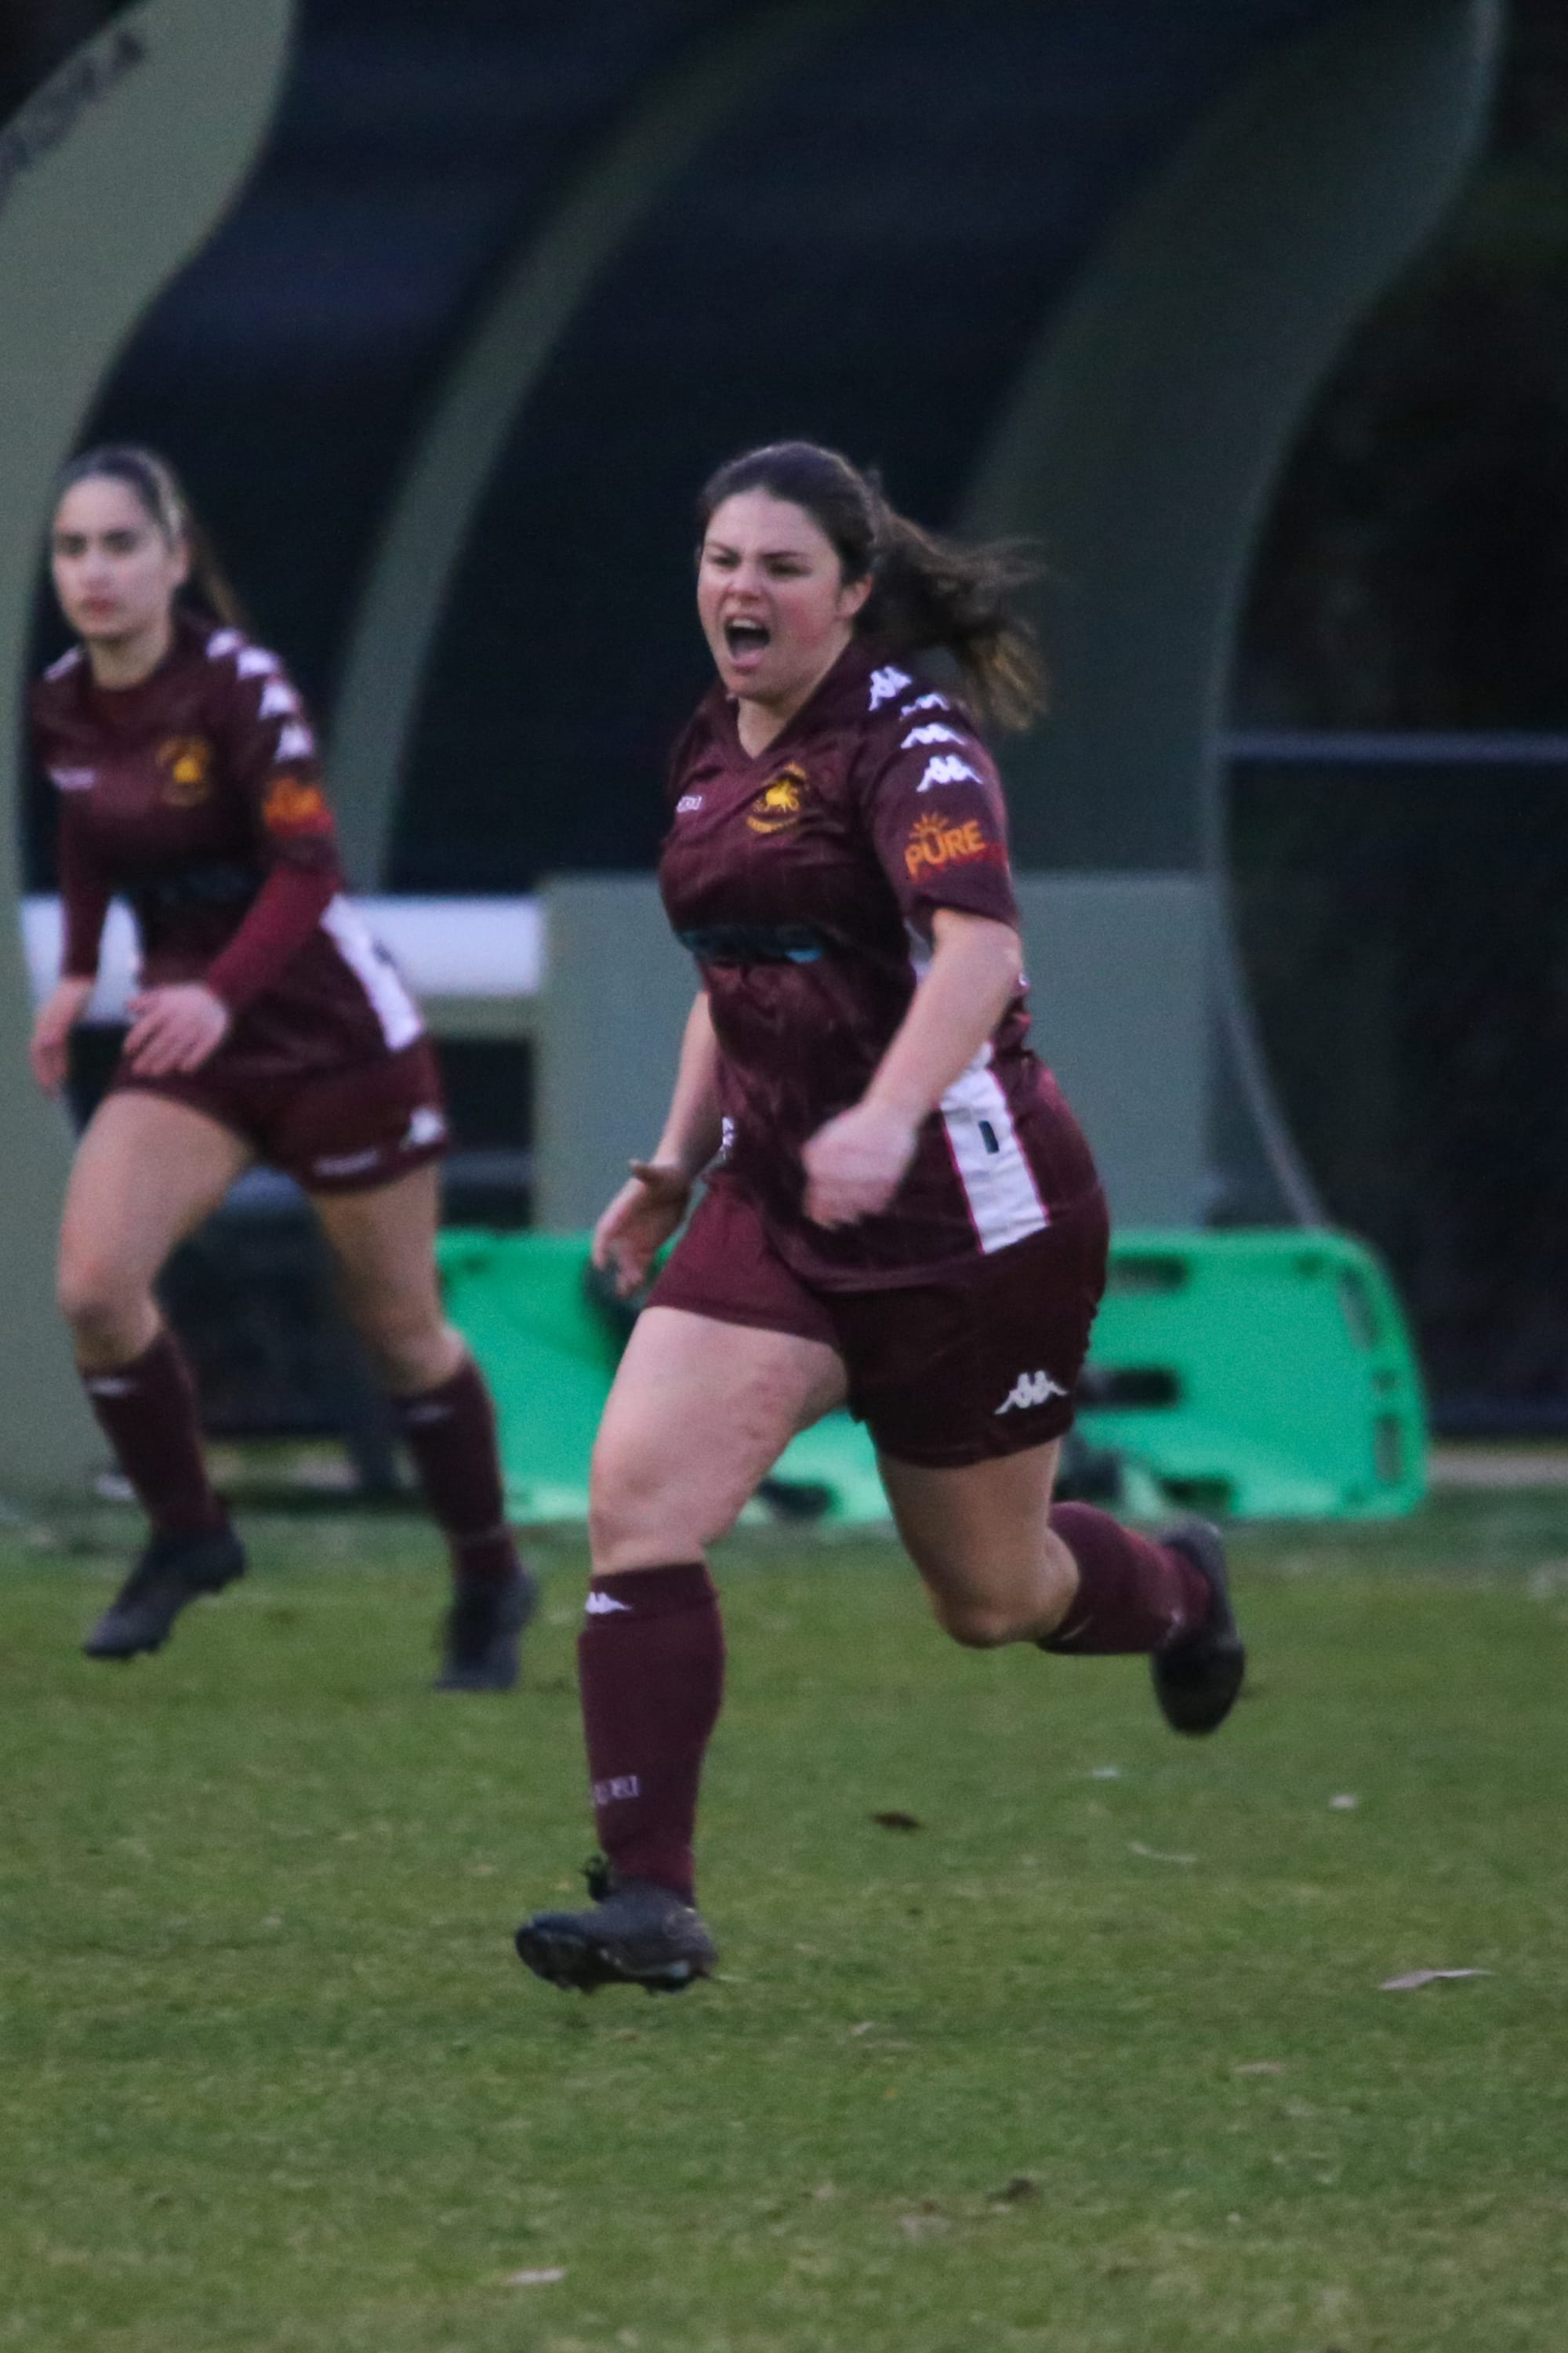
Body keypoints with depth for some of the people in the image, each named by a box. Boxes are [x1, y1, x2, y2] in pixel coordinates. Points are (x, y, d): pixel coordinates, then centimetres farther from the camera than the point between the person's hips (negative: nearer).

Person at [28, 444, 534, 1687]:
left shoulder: (238, 685, -21)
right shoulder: (62, 705, -2)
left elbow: (307, 865, -27)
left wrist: (221, 995, -41)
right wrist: (78, 971, 11)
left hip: (336, 1034, -5)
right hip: (191, 1039, 5)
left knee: (402, 1329, 7)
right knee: (94, 1283, -16)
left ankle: (491, 1582, 26)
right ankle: (187, 1534, 3)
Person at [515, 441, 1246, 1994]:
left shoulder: (908, 736, -15)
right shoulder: (715, 751, 9)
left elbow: (977, 948, -31)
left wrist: (889, 1116, -46)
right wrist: (674, 1164, 18)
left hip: (969, 1211, -6)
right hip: (776, 1197, 6)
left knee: (991, 1597, 9)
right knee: (638, 1497, -15)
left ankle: (1177, 1592, 45)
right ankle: (647, 1899, -15)